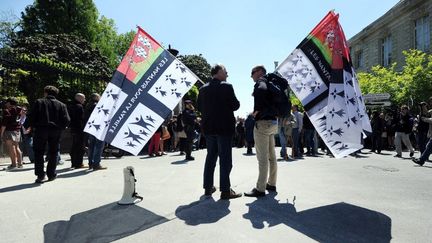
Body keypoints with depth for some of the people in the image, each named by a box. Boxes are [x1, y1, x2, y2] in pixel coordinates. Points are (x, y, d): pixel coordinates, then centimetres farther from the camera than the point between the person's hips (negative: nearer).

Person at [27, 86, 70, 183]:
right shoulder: (61, 105, 4)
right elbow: (66, 120, -3)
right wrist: (60, 128, 9)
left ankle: (40, 174, 2)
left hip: (41, 129, -1)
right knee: (53, 153, 10)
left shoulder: (38, 102, 2)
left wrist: (33, 127, 9)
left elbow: (31, 116, -3)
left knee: (39, 153, 7)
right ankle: (51, 174, 13)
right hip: (56, 131, 2)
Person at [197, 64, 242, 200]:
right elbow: (235, 105, -10)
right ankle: (225, 190, 5)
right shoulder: (226, 87, -9)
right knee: (225, 158, 1)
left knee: (210, 157, 15)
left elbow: (199, 108, 9)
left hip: (208, 127, 6)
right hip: (224, 127, -5)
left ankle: (208, 187, 21)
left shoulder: (203, 89, 6)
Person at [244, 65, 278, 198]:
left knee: (262, 158, -6)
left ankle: (260, 189, 1)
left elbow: (261, 90, -30)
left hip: (263, 123, -10)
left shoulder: (260, 82, -8)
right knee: (271, 156, 14)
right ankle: (271, 184, 25)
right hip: (273, 122, 10)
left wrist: (257, 110, -18)